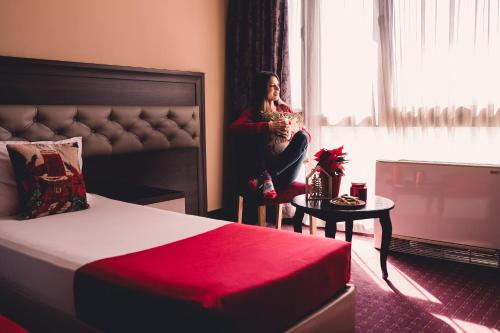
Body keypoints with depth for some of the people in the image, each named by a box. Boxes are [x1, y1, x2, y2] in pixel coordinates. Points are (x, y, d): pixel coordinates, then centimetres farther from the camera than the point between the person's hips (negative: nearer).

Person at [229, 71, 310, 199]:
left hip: (287, 163, 3)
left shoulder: (285, 109, 17)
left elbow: (307, 135, 11)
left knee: (302, 137, -24)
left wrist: (291, 133, -12)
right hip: (264, 163, -3)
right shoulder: (253, 111, 7)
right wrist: (268, 126, -20)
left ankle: (265, 175, -25)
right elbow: (234, 127, -15)